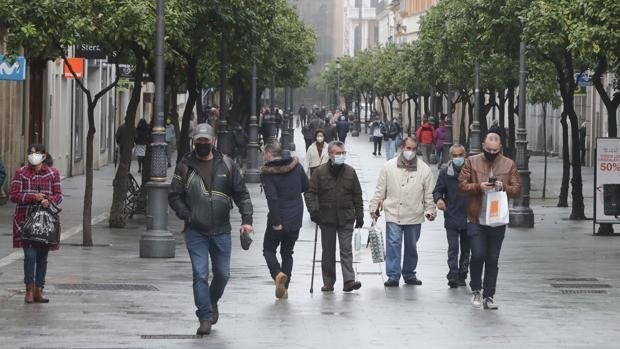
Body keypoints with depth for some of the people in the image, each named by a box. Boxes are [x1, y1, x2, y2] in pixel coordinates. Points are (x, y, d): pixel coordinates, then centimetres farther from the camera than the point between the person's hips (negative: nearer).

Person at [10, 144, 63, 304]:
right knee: (30, 255, -11)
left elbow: (58, 195, 5)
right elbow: (14, 195, -2)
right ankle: (29, 291, -1)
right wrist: (33, 197, -16)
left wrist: (49, 200, -18)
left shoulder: (53, 173, 7)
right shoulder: (21, 173, 3)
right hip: (25, 220, -2)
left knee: (42, 257, 7)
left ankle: (39, 291, 15)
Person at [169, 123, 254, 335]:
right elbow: (174, 196, 4)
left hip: (222, 231, 2)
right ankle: (205, 318, -3)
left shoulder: (226, 165, 4)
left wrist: (246, 219, -5)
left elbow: (241, 194, 6)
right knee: (200, 274, -8)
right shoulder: (185, 166, 0)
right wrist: (186, 215, -10)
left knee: (222, 274, 12)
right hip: (196, 232, -2)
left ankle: (212, 302, 40)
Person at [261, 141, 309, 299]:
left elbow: (272, 198, -20)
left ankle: (278, 274, -16)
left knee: (268, 249, 12)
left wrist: (276, 222, -18)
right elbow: (306, 187, 10)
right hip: (296, 219, 5)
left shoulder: (267, 173, -13)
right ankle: (284, 288, 14)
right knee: (287, 252, 18)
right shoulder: (296, 165, 2)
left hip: (279, 220, -5)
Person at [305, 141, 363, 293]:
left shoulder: (350, 172, 4)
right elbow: (310, 192, -1)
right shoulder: (320, 172, -2)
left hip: (346, 218, 0)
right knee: (328, 252, 7)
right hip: (326, 218, 0)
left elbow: (357, 195, 10)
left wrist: (359, 215, 8)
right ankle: (328, 283, 14)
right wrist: (313, 210, -14)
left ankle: (349, 280, -11)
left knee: (346, 250, -6)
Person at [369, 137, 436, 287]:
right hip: (393, 214, -1)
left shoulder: (424, 169, 2)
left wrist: (430, 210, 1)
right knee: (393, 245, -9)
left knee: (411, 247, 11)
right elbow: (380, 190, 5)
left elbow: (428, 194, 7)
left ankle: (409, 274, 25)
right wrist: (374, 207, 4)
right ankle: (393, 276, -8)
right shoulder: (388, 167, 0)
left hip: (414, 217, 1)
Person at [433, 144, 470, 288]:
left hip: (468, 217, 1)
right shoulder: (445, 173, 1)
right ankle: (453, 275, -14)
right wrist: (439, 199, -16)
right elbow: (437, 190, 6)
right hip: (451, 218, -1)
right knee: (453, 248, -9)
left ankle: (462, 276, 22)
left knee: (465, 249, 11)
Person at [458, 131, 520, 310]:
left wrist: (504, 187, -14)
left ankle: (489, 296, 15)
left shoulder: (509, 165, 6)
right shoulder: (472, 162, 2)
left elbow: (517, 190, 5)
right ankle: (476, 290, 10)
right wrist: (478, 187, -17)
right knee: (477, 255, -10)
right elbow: (462, 185, -1)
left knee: (492, 259, 7)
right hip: (476, 219, -2)